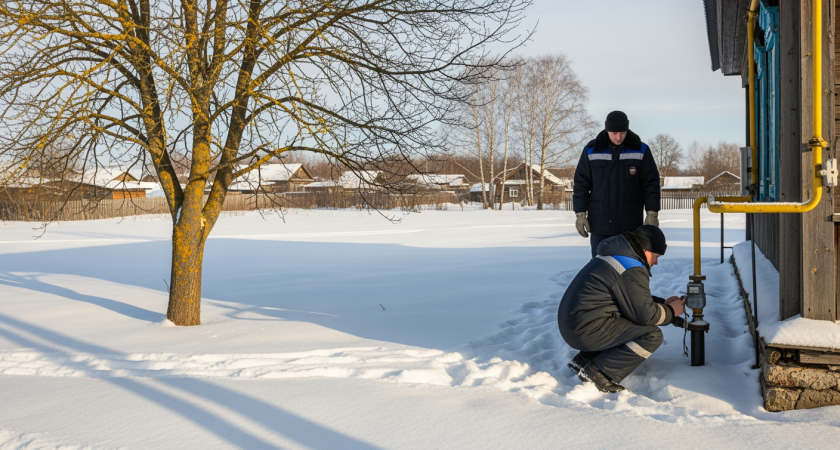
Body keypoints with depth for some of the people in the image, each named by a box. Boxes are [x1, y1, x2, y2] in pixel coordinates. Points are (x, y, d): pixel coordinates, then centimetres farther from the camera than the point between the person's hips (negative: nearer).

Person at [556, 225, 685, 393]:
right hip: (587, 331, -10)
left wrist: (663, 303, 17)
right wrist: (671, 312, 3)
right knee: (652, 335, -12)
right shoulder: (632, 271, -16)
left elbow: (637, 300, 27)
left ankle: (584, 360, 15)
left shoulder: (612, 255, 17)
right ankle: (598, 373, -12)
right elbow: (645, 314, -15)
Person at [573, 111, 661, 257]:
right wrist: (580, 213, -2)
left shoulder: (640, 150, -1)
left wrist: (652, 213, -5)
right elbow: (581, 183, 3)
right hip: (599, 224, 0)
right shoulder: (591, 150, 0)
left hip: (630, 224, 0)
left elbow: (651, 183, 1)